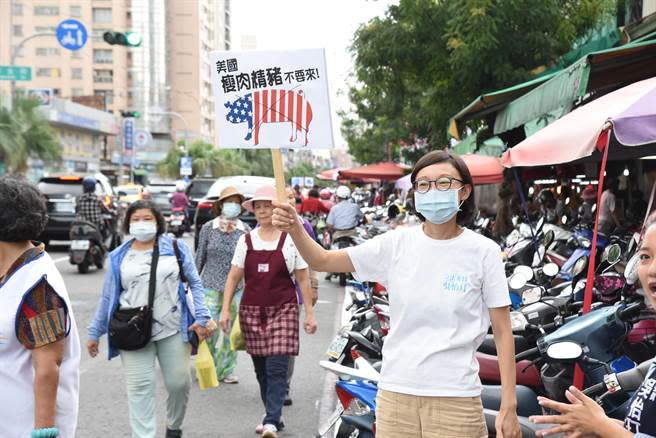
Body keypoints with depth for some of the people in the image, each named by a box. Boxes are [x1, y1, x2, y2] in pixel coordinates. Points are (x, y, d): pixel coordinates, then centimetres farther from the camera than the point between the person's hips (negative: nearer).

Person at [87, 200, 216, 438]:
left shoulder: (177, 248, 6)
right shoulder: (118, 257, 9)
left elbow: (195, 284, 6)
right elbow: (107, 297, 12)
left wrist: (202, 318, -5)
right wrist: (95, 333, 11)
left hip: (173, 329, 0)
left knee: (179, 383, 4)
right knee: (139, 387, -4)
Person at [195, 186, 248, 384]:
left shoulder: (245, 230, 3)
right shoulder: (208, 228, 1)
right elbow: (200, 257, 7)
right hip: (210, 285, -1)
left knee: (231, 330, 5)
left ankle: (227, 370, 18)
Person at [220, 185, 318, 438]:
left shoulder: (291, 239, 0)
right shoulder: (246, 240, 7)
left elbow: (303, 279, 2)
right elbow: (234, 277, 8)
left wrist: (309, 313, -1)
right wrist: (225, 310, 0)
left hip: (283, 309, -3)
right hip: (252, 311, 3)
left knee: (277, 367, -12)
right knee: (261, 368, 9)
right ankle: (273, 417, 22)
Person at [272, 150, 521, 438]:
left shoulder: (483, 251, -5)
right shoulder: (396, 244, 0)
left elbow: (503, 331, -3)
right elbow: (322, 261, 1)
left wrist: (509, 407, -5)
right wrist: (294, 228, -19)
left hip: (455, 398, -2)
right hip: (395, 394, 2)